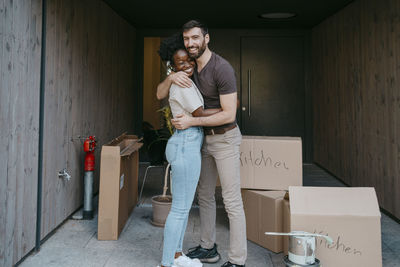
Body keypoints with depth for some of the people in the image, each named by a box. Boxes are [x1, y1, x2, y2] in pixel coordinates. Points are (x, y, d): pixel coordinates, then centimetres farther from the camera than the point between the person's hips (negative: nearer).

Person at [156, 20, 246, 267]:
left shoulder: (221, 68, -19)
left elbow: (229, 114, -23)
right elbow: (160, 95, 6)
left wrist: (192, 121, -22)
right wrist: (170, 78, -15)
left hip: (225, 138, -8)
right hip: (205, 138, 8)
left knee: (232, 201, -5)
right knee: (205, 195, 15)